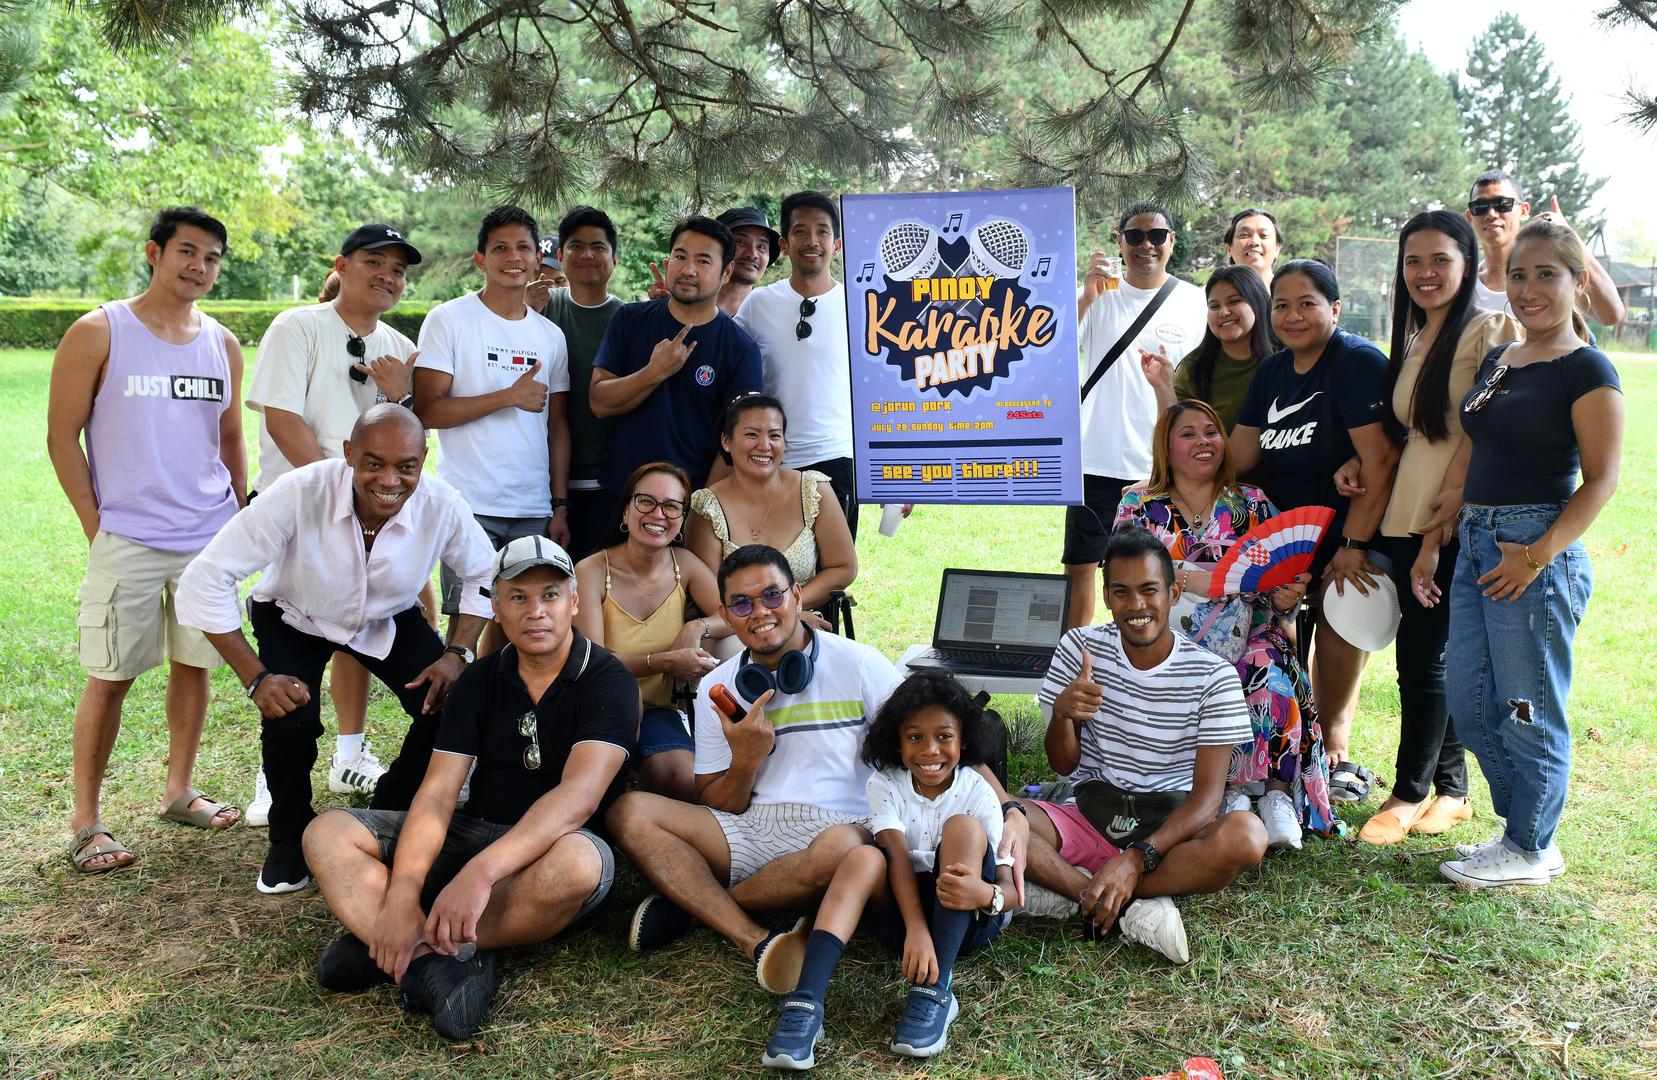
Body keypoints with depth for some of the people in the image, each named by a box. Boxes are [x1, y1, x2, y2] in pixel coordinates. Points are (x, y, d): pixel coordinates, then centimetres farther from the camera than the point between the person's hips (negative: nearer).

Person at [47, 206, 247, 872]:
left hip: (211, 538, 5)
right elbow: (62, 436, -3)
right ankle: (85, 821, 9)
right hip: (127, 539, -4)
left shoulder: (222, 345, 10)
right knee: (111, 677, -1)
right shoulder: (98, 334, -3)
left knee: (194, 663, 10)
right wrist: (97, 527, -7)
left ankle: (179, 792, 25)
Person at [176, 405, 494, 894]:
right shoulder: (299, 495, -37)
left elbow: (484, 575, -7)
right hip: (295, 616, -2)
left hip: (390, 620, 2)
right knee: (291, 720, -26)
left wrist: (458, 654, -18)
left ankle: (392, 817, 14)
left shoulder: (442, 505, -29)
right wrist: (255, 677, -33)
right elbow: (205, 581, -32)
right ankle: (290, 839, 7)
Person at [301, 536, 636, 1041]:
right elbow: (437, 793, -6)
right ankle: (430, 960, -34)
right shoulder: (479, 681, 4)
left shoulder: (607, 682, -11)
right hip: (473, 831, 5)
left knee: (577, 861, -40)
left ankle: (386, 948, -24)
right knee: (327, 833, -9)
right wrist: (403, 892, -24)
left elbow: (579, 795, -26)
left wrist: (482, 870, -40)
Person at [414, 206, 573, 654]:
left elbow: (558, 426, 13)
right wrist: (510, 396, -12)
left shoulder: (550, 335, 12)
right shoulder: (449, 320, -1)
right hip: (470, 503, -4)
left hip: (534, 509, 4)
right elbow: (426, 410, -9)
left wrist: (560, 505, 8)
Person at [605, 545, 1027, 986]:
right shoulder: (717, 689, 10)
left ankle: (692, 905, -14)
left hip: (839, 827, -3)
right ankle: (756, 941, -27)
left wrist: (1008, 811, -16)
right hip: (749, 829, 4)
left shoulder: (858, 665, 0)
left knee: (838, 848, -40)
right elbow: (713, 810, 11)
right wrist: (745, 760, -10)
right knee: (631, 812, -17)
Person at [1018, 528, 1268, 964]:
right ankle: (1129, 906, -27)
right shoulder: (1080, 647, 0)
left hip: (1171, 826, -1)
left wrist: (1137, 859, -29)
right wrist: (1061, 714, -22)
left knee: (1247, 836, -35)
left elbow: (1206, 796, -13)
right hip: (1092, 816, 2)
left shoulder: (1214, 676, -7)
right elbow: (1064, 765, 3)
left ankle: (1072, 891, -25)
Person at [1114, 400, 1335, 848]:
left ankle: (1279, 794, -22)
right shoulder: (1139, 504, 12)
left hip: (1247, 640, 1)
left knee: (1272, 677, -32)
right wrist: (1186, 577, -21)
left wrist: (1287, 597, -14)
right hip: (1169, 640, -1)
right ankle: (1228, 793, -22)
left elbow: (1283, 580, 11)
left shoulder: (1252, 503, 15)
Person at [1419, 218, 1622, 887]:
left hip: (1538, 549, -8)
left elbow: (1601, 479, -11)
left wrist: (1538, 555, -19)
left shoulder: (1586, 370, -7)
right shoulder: (1496, 360, 15)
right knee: (1469, 706, 12)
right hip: (1476, 545, 8)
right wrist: (1430, 544, 15)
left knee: (1528, 709, 2)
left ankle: (1530, 851, 18)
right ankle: (1524, 830, 28)